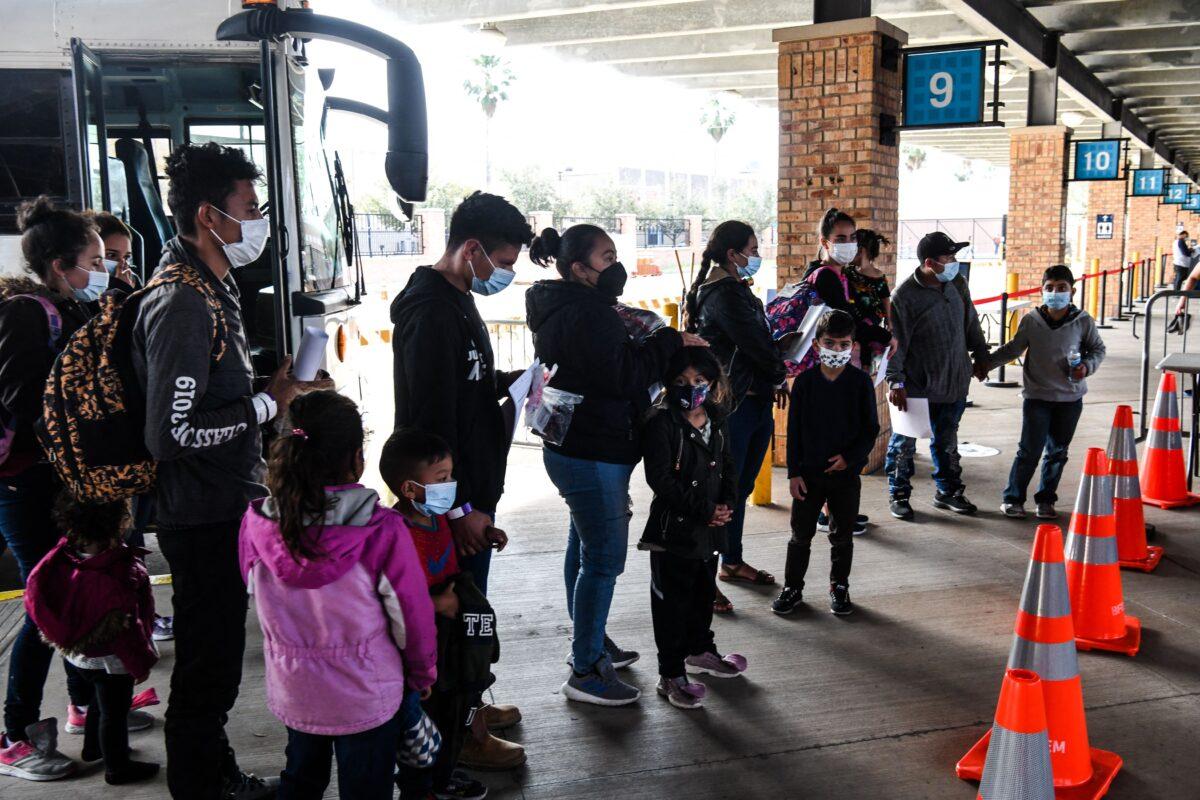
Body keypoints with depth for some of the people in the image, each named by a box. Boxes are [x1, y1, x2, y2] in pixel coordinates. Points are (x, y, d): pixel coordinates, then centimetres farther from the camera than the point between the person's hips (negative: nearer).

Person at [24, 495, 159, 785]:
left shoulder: (66, 557, -14)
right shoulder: (109, 578, -37)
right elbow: (123, 628, -29)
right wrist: (141, 662, -14)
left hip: (79, 653, 8)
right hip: (109, 658, -8)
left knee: (100, 699, 30)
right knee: (114, 710, 12)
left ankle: (93, 747, 51)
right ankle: (117, 767, 29)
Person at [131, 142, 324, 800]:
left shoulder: (212, 288, 12)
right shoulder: (181, 304, -22)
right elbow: (172, 434, -27)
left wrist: (274, 387, 8)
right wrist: (268, 404, -19)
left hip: (226, 507, 10)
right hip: (202, 519, -10)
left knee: (217, 654, 22)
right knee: (208, 665, 5)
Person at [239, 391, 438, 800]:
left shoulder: (256, 524, -14)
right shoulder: (382, 531, -25)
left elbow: (258, 595, 3)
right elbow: (414, 613, -14)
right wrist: (422, 674, 5)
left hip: (291, 690, 4)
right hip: (366, 695, -3)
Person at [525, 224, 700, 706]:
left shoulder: (561, 309, 13)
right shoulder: (586, 312, -20)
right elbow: (621, 376, -24)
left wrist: (650, 344, 3)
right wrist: (668, 341, -15)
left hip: (571, 448, 11)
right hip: (595, 455, -11)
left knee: (585, 549, 21)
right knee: (605, 559, -3)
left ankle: (589, 643, 37)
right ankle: (586, 671, 6)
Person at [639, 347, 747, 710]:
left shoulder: (717, 421, 7)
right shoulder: (662, 422, -15)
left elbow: (727, 466, 15)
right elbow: (660, 478, -20)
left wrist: (727, 503, -4)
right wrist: (704, 509, -19)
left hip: (711, 528, 7)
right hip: (674, 527, -7)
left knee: (704, 591, 22)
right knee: (672, 599, 1)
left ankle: (700, 650, 42)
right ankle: (671, 674, 10)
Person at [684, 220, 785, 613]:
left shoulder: (736, 288, 15)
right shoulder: (723, 292, -15)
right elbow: (754, 342, -16)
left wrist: (773, 380, 3)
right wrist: (780, 375, 1)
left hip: (754, 403, 10)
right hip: (733, 405, -10)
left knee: (740, 488, 19)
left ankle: (732, 561, 32)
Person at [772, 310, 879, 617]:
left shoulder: (860, 382, -5)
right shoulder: (804, 382, -4)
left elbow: (871, 429, -1)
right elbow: (794, 430, -1)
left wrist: (850, 457, -14)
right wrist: (793, 472, -5)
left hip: (846, 473, 0)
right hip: (808, 473, 0)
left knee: (842, 535, 12)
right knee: (801, 534, 8)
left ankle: (839, 587, 28)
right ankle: (792, 587, 22)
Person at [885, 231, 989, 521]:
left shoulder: (957, 284, 3)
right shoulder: (904, 296, -17)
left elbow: (971, 323, 16)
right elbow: (895, 342, -16)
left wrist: (980, 356, 20)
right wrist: (895, 381, -19)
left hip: (954, 382, 6)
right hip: (916, 385, -6)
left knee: (947, 442, 17)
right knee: (904, 443, 6)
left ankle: (948, 491, 31)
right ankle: (899, 495, 20)